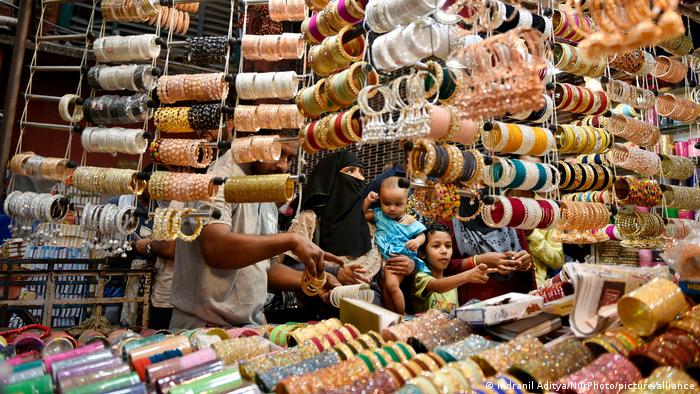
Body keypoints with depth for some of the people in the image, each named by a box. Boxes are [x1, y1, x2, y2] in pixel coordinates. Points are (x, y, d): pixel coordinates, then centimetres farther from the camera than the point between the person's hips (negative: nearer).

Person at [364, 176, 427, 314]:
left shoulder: (409, 221, 4)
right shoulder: (378, 214, 12)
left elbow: (421, 235, 11)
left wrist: (417, 241, -12)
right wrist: (367, 201, 4)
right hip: (381, 257, 4)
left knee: (391, 285, -25)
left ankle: (401, 316, -4)